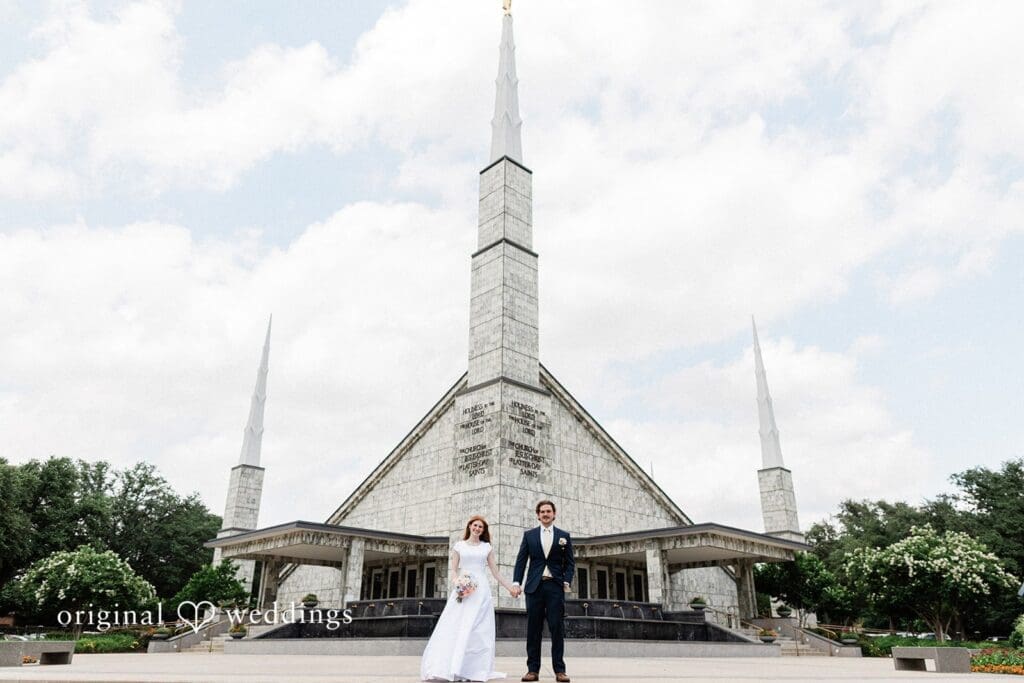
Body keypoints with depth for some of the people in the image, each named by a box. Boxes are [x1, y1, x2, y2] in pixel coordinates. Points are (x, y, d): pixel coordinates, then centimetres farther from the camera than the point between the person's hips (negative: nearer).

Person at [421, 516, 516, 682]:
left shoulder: (487, 547, 13)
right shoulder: (459, 546, 10)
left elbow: (495, 571, 14)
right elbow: (453, 569, 5)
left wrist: (509, 586, 9)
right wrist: (455, 582, -14)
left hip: (481, 589, 1)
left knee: (479, 629, -4)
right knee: (456, 626, -9)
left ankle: (474, 669, -2)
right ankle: (445, 668, -7)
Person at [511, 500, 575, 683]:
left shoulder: (564, 536, 9)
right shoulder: (529, 535, 10)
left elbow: (570, 563, 8)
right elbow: (521, 561, 6)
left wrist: (567, 582, -7)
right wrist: (516, 583, -4)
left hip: (555, 586, -1)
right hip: (534, 586, 1)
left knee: (557, 628, -3)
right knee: (533, 629, 1)